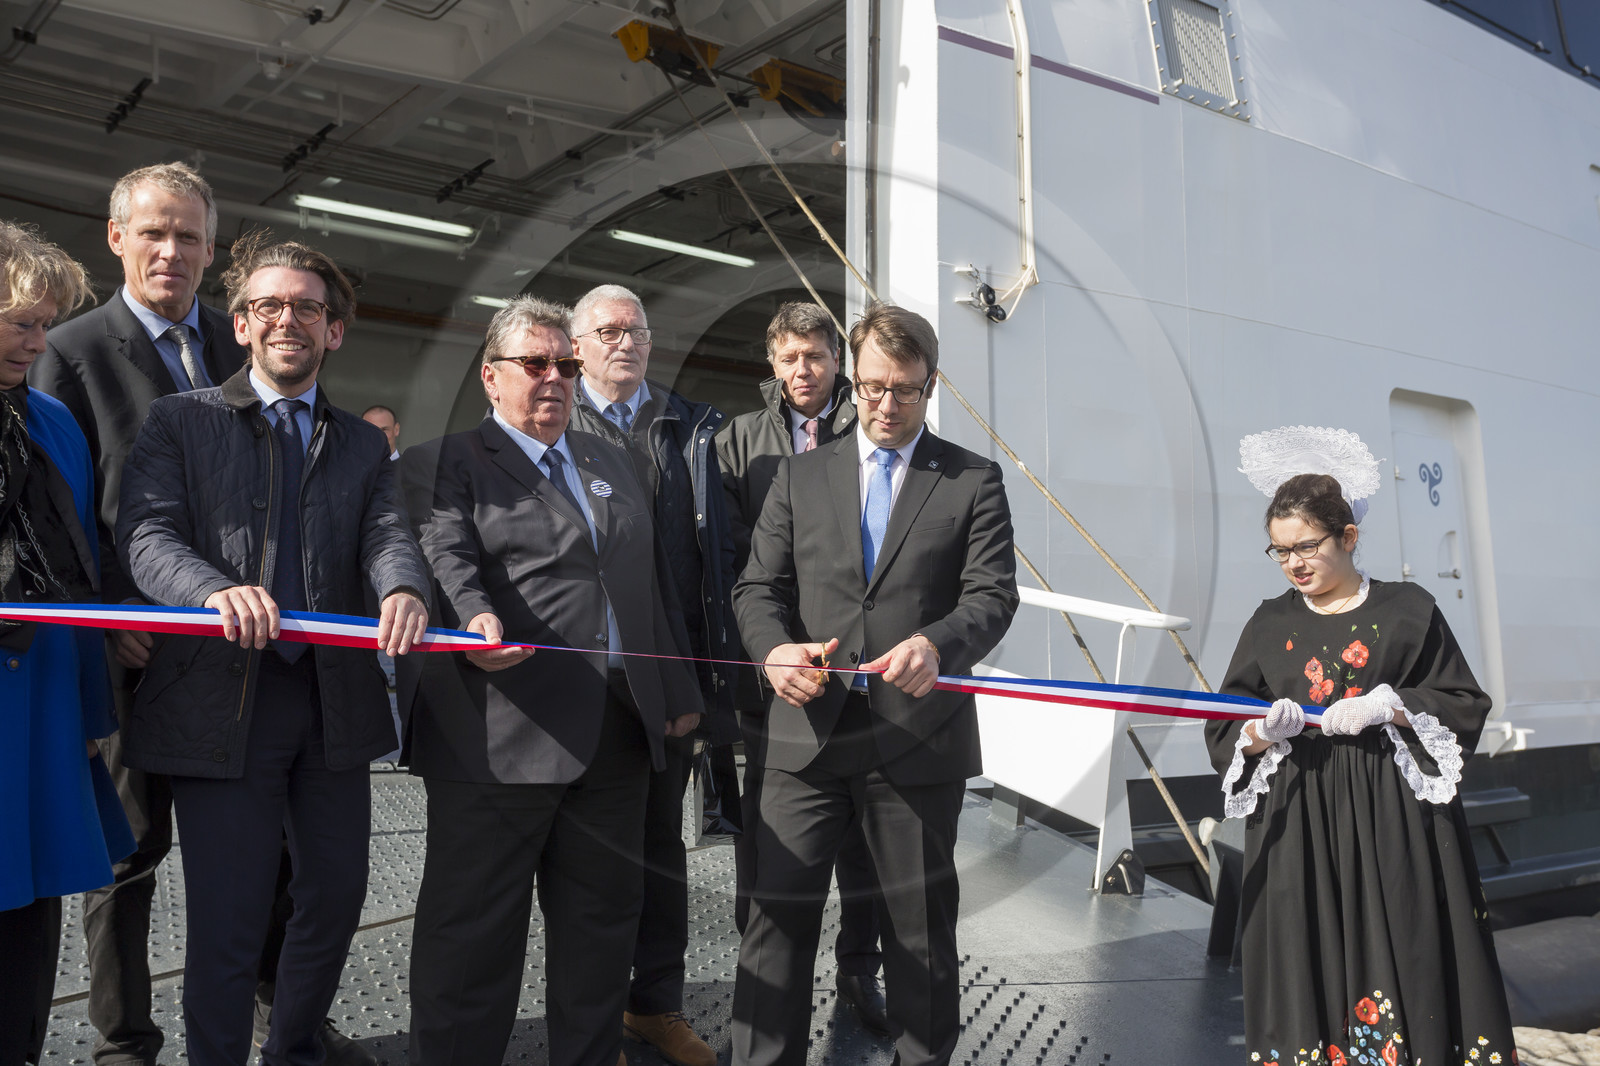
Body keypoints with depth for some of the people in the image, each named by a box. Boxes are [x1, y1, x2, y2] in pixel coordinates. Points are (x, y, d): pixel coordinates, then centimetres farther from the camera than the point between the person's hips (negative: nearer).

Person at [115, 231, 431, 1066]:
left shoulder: (363, 444, 15)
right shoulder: (179, 421, 6)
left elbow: (388, 535, 0)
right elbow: (145, 533, -7)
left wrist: (405, 592, -25)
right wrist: (218, 590, -29)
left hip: (334, 701, 4)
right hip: (219, 703, -4)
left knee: (337, 894, 14)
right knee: (227, 921, -2)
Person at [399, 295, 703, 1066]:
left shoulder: (612, 461, 20)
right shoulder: (446, 461, 2)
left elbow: (651, 585, 21)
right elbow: (446, 559, -15)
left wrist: (678, 691, 18)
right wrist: (476, 622, -36)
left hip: (618, 735, 6)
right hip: (500, 737, -6)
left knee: (603, 917, 16)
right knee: (474, 927, 4)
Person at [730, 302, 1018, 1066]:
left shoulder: (973, 480, 4)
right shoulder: (800, 474, 10)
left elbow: (993, 595, -6)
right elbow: (758, 587, 7)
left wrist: (937, 644, -28)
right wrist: (775, 649, -16)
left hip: (919, 737, -1)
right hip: (807, 732, 1)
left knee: (921, 925, 13)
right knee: (779, 916, 3)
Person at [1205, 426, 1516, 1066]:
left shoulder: (1406, 610, 2)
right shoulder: (1271, 623, 8)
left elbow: (1465, 703, 2)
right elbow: (1224, 733, 7)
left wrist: (1389, 705, -13)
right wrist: (1260, 732, -14)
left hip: (1394, 823, -2)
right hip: (1297, 825, 2)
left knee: (1401, 961, -1)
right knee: (1306, 961, 2)